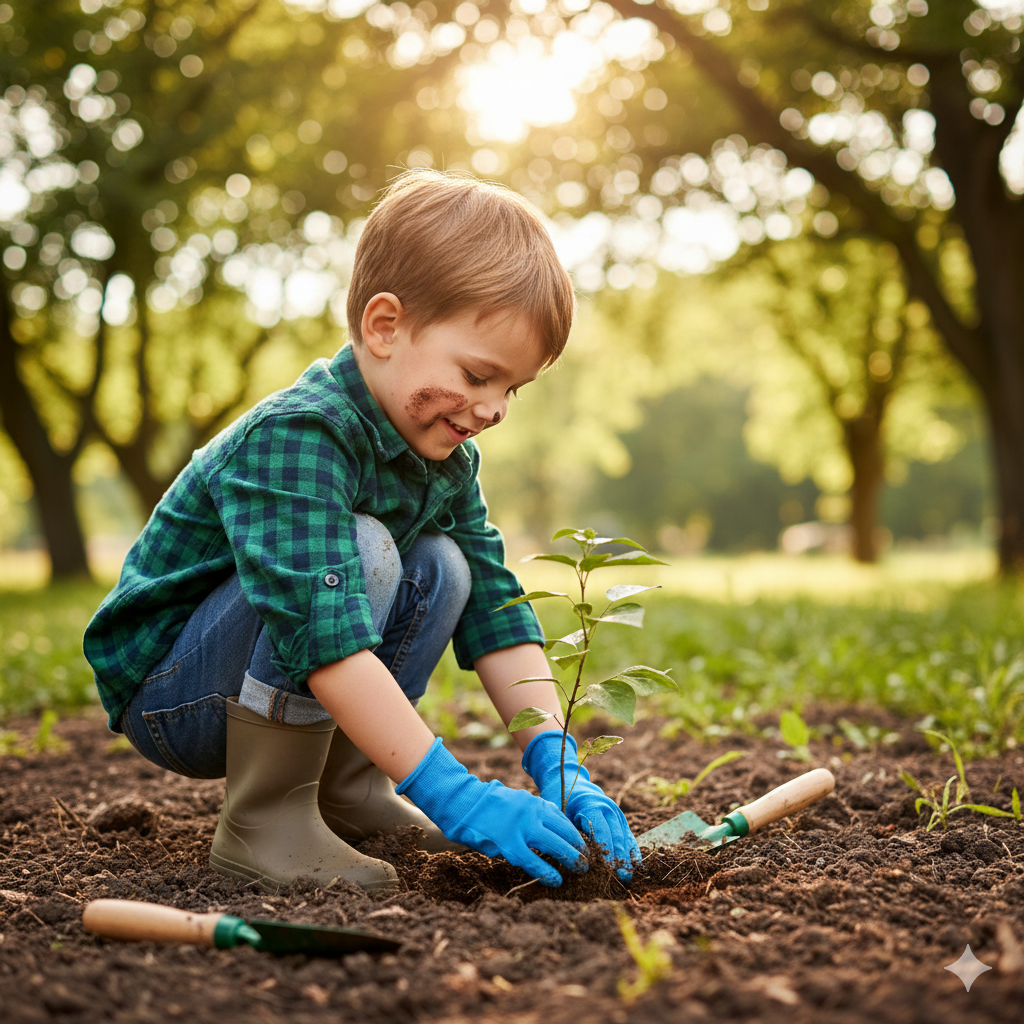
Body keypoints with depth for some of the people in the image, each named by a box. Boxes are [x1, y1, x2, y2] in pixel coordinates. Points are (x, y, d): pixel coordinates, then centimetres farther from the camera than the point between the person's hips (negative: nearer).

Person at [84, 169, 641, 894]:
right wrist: (452, 794, -39)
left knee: (441, 565, -8)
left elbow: (494, 609, -4)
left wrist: (556, 764, -15)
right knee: (360, 550, -30)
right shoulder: (295, 437, -29)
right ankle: (264, 820, -18)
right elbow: (324, 635, -38)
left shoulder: (445, 456, -2)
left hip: (289, 689, 8)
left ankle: (346, 789, 1)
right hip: (163, 689, -8)